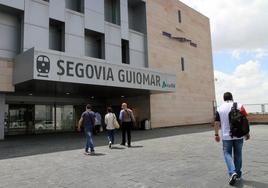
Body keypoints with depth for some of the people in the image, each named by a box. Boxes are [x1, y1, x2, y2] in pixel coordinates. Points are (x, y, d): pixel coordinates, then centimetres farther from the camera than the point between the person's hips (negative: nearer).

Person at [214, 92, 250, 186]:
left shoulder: (219, 108, -2)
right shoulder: (239, 106, -1)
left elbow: (217, 123, -1)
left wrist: (216, 134, 8)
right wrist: (247, 133, 6)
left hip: (226, 136, -1)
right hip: (239, 135, 2)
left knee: (227, 154, 7)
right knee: (238, 154, 14)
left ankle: (232, 173, -11)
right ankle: (238, 174, 24)